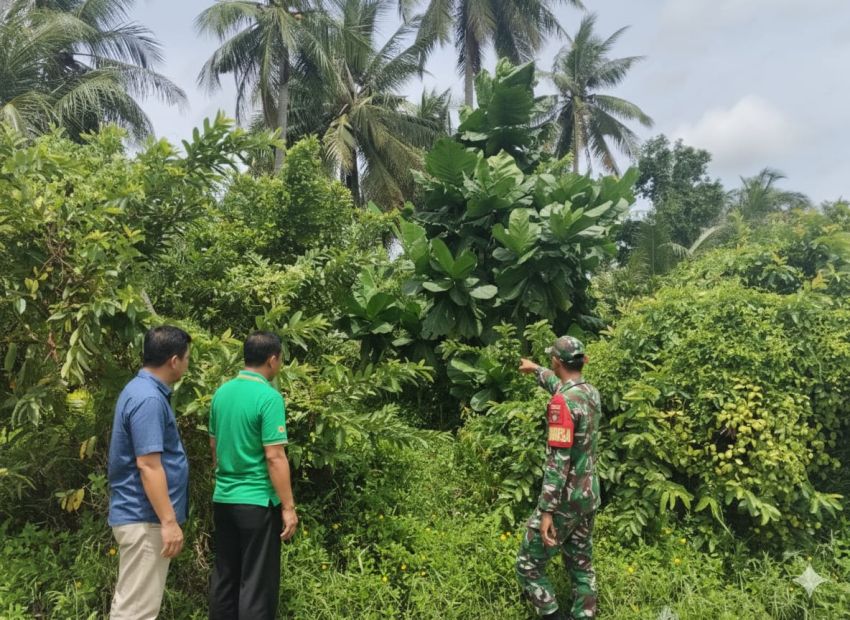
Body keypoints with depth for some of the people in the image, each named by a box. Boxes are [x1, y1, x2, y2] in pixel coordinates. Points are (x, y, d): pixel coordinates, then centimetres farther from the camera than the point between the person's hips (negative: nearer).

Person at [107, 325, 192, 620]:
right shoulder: (149, 399, -22)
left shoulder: (142, 389, 11)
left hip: (137, 513, 11)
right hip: (145, 517, -11)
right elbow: (148, 466, -25)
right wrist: (169, 521, -22)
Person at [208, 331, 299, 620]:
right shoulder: (269, 397, -17)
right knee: (257, 583, 3)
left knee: (224, 577, 16)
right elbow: (274, 457, -19)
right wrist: (288, 506, -13)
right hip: (257, 502, -7)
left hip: (223, 499, 7)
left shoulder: (222, 392, 6)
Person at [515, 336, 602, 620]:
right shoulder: (591, 393, 4)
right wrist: (535, 369, 44)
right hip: (589, 494, 8)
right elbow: (562, 386, 28)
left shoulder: (562, 402, -22)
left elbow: (558, 461, -25)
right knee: (581, 565, 17)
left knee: (528, 564, 4)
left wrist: (547, 510, -23)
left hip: (567, 498, -8)